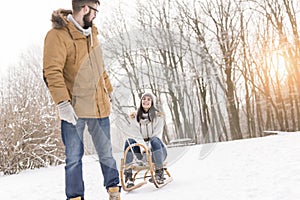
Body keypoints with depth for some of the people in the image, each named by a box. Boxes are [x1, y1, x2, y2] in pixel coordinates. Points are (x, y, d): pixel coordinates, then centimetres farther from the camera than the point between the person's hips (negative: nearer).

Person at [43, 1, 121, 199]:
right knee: (74, 157, 3)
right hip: (74, 108, -6)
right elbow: (52, 72, -16)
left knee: (106, 153, 12)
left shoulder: (91, 34, 14)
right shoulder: (58, 35, -9)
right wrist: (63, 103, -23)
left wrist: (108, 91, 21)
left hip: (99, 106, 6)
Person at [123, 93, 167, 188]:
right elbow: (135, 134, 3)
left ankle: (159, 173, -26)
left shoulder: (158, 116, 2)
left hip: (155, 150, -2)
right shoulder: (135, 116, 9)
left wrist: (149, 147, -21)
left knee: (154, 140, -34)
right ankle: (128, 175, -30)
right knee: (129, 141, -26)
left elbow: (158, 134, -7)